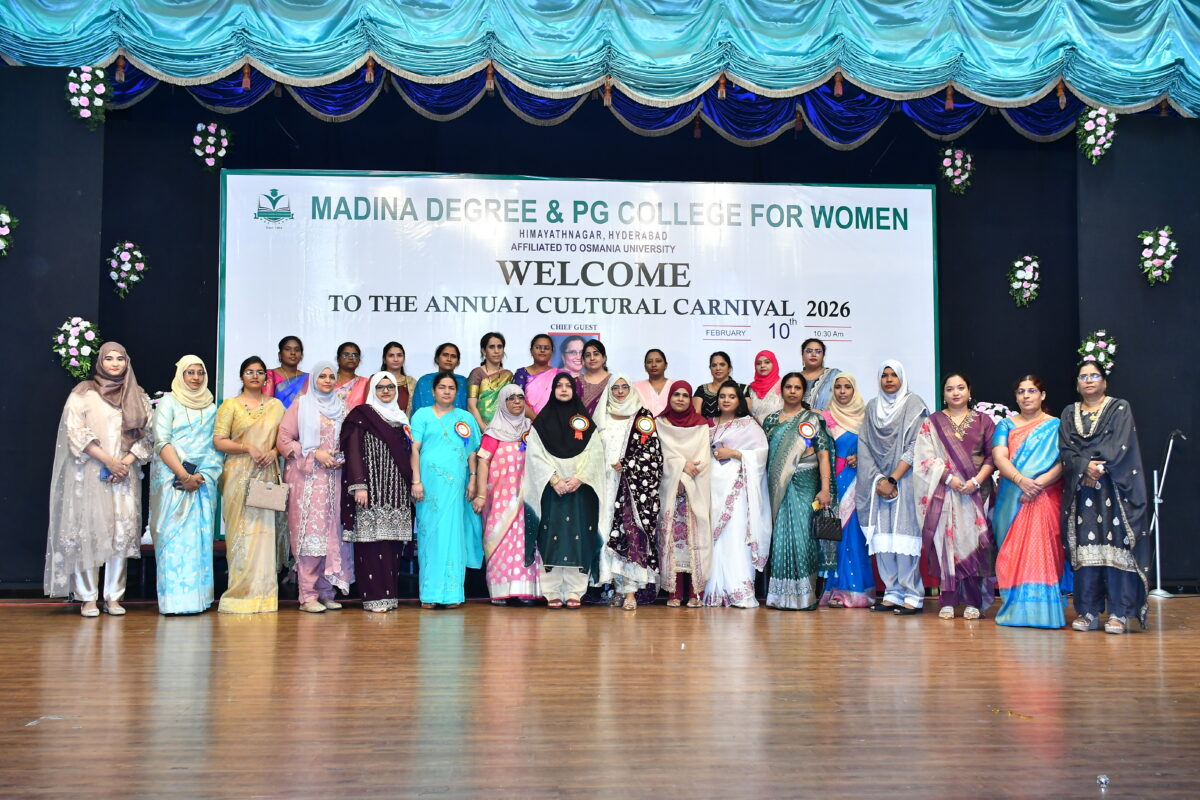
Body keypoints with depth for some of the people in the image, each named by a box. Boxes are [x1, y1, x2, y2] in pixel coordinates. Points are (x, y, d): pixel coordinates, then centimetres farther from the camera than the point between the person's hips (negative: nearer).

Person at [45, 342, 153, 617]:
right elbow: (75, 431, -6)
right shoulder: (83, 393, 4)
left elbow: (146, 435, 9)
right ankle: (87, 597, 3)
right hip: (90, 474, -2)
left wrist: (126, 462, -7)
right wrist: (108, 460, -13)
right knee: (87, 531, -4)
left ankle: (113, 596, 5)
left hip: (125, 475, 3)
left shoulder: (137, 397, 13)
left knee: (123, 532, -2)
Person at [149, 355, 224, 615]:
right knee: (173, 535, -7)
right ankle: (175, 600, -7)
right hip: (172, 477, -3)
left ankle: (197, 597, 4)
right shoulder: (168, 402, 5)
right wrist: (184, 475, -14)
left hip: (203, 479, 3)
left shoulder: (211, 407, 15)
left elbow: (219, 446, 9)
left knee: (199, 536, 0)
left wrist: (201, 476, -7)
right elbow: (162, 441, -5)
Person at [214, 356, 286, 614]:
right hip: (239, 474, -2)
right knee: (240, 531, -4)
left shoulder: (276, 406, 14)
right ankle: (241, 591, 3)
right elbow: (218, 440, -2)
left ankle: (262, 593, 5)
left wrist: (273, 451, -7)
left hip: (267, 475, 2)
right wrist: (248, 448, -14)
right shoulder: (230, 405, 6)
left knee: (264, 530, -1)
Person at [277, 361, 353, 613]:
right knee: (309, 533, -8)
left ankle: (326, 591, 7)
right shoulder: (301, 405, 5)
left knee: (331, 533, 1)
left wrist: (342, 457, 0)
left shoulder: (340, 408, 16)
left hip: (333, 478, 4)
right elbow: (284, 439, -2)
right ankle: (307, 595, -5)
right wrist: (314, 453, -10)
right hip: (307, 477, -4)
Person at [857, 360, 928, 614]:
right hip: (878, 483, 4)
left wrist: (893, 479, -12)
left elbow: (914, 448, -7)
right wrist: (878, 480, -4)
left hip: (904, 481, -4)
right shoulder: (872, 407, 13)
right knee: (882, 538, 1)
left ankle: (913, 596, -2)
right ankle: (892, 593, 9)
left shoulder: (914, 405, 0)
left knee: (903, 536, -8)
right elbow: (865, 446, 8)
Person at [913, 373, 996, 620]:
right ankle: (947, 601, 1)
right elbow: (925, 456, 0)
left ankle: (973, 601, 2)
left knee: (974, 542, -3)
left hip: (976, 492, 0)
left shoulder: (983, 421, 10)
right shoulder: (931, 422, 9)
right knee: (946, 541, -3)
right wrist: (949, 478, -12)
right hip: (943, 492, 0)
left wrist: (976, 480, -11)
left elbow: (992, 456, 4)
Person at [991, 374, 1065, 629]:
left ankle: (1039, 610, -7)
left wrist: (1039, 483, -19)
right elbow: (999, 458, -2)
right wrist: (1021, 480, -19)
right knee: (1012, 553, 0)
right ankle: (1014, 607, 6)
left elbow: (1062, 462, -3)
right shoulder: (1006, 425, 13)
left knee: (1040, 550, -9)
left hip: (1044, 498, -2)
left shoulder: (1055, 426, 8)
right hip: (1011, 500, 2)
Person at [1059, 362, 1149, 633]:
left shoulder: (1120, 408, 8)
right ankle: (1088, 611, 3)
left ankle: (1119, 613, -4)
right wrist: (1085, 466, -13)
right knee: (1085, 548, -1)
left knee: (1115, 547, -8)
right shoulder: (1069, 414, 16)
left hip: (1114, 487, -3)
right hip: (1082, 489, 3)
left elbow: (1120, 445, -5)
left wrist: (1100, 468, -15)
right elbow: (1065, 450, 5)